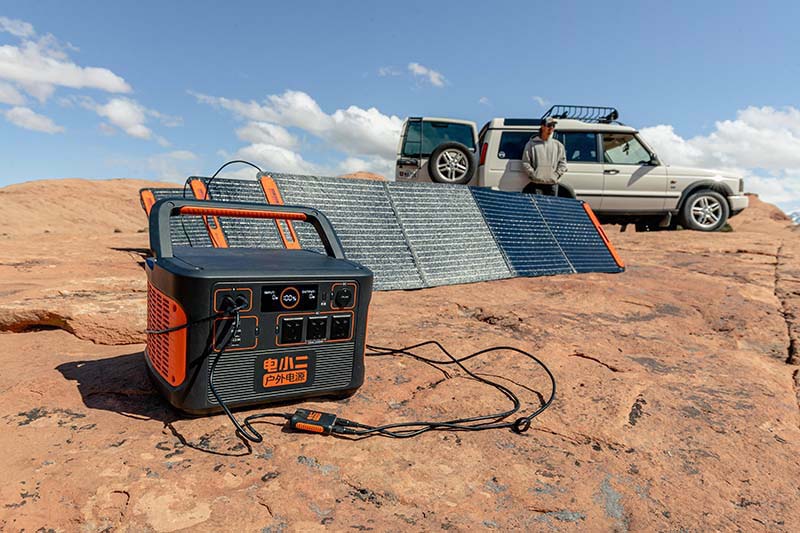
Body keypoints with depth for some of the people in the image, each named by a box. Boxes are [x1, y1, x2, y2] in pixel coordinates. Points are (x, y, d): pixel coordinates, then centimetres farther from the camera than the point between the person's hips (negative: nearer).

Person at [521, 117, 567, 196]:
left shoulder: (558, 145, 13)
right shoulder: (532, 143, 6)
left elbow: (563, 163, 12)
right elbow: (525, 162, 1)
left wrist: (556, 175, -2)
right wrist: (533, 175, -8)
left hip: (552, 184, 3)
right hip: (536, 184, -3)